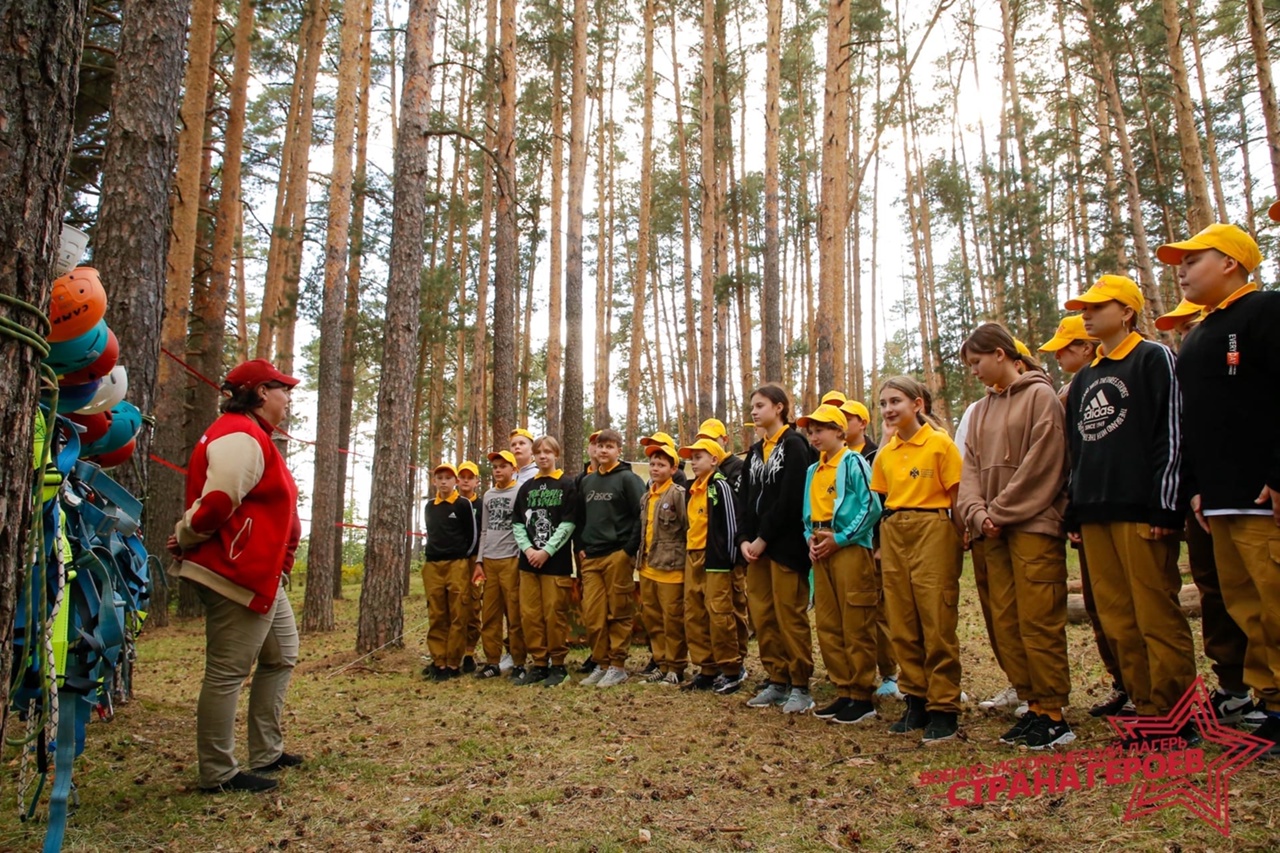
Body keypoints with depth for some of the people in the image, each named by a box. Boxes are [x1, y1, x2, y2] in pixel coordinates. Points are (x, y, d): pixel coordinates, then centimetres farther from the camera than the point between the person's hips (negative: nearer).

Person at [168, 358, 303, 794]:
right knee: (227, 673, -2)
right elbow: (216, 503, -25)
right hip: (237, 575, -12)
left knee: (281, 657, 19)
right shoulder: (241, 438, -18)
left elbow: (216, 504, 19)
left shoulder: (251, 436, 18)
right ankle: (218, 774, 9)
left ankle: (267, 753, 29)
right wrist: (186, 540, -10)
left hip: (262, 576, 12)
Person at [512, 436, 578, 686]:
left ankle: (558, 664, 10)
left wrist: (547, 551, -14)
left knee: (555, 614, -2)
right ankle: (537, 663, 16)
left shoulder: (567, 485, 0)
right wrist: (527, 548, -7)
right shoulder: (526, 487, 14)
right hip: (528, 560, 5)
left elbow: (568, 523, -8)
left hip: (556, 560, -5)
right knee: (529, 614, 6)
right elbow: (517, 522, 10)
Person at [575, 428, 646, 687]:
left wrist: (630, 548, -12)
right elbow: (579, 517, 22)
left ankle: (618, 666, 8)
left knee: (618, 614, 0)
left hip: (617, 556, -6)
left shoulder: (628, 479, -2)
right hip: (590, 558, 6)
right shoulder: (587, 481, 17)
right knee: (592, 615, 5)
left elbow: (641, 515, -9)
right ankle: (601, 663, 17)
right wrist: (580, 547, 10)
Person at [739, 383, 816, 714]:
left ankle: (800, 686, 5)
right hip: (757, 544, 8)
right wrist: (745, 538, 1)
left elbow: (790, 498, -15)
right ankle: (776, 680, 18)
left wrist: (764, 538, -15)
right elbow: (749, 498, 15)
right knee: (762, 615, 8)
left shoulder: (794, 445, -6)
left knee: (790, 616, -4)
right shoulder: (755, 451, 17)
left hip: (786, 543, -8)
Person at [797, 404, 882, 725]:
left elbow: (871, 506, -13)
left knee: (856, 626, -3)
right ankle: (844, 691, 19)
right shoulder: (813, 471, 17)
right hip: (822, 551, 8)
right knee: (827, 626, 9)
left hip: (850, 549, -8)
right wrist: (811, 539, 3)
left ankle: (862, 697, 6)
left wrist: (840, 538, -14)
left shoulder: (853, 462, -5)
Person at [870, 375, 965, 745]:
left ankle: (944, 708, 7)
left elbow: (958, 496, -6)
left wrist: (959, 542, -10)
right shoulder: (885, 454, 11)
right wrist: (882, 543, 11)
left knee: (937, 624, -3)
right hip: (893, 537, 6)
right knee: (902, 625, 8)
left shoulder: (940, 443, -5)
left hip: (933, 531, -6)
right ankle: (915, 701, 19)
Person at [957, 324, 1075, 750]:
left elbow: (1041, 464, -12)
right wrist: (977, 512, -5)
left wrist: (1000, 512, -12)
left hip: (1033, 526, -7)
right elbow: (971, 465, 12)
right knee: (1006, 623, 8)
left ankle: (1054, 716, 4)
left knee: (1038, 622, -6)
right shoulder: (982, 408, 18)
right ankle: (1033, 707, 17)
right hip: (994, 531, 8)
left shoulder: (1040, 395, -4)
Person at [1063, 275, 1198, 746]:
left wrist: (1164, 506, -15)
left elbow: (1171, 434, -9)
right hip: (1094, 516, 7)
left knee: (1157, 617, -4)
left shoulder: (1154, 359, 0)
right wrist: (1075, 513, 15)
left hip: (1140, 511, -7)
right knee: (1118, 621, 7)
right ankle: (1147, 711, 15)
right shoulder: (1083, 380, 20)